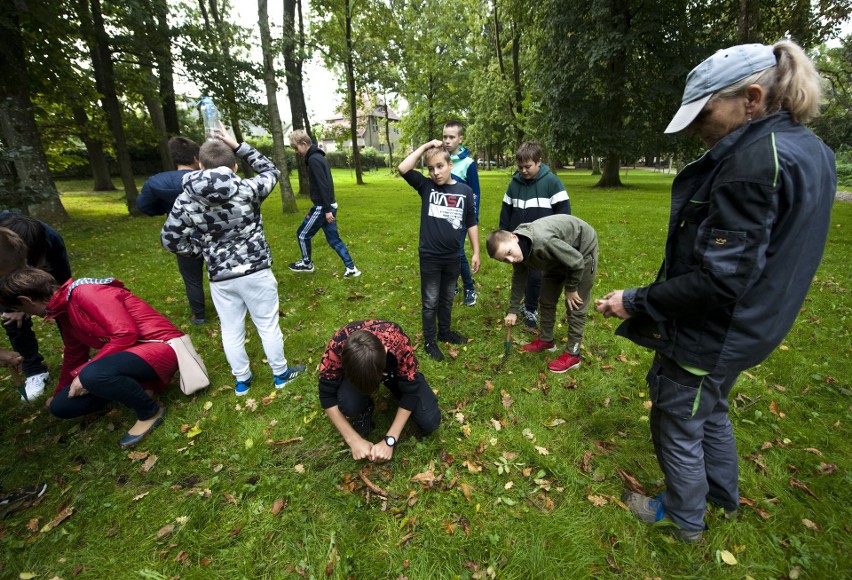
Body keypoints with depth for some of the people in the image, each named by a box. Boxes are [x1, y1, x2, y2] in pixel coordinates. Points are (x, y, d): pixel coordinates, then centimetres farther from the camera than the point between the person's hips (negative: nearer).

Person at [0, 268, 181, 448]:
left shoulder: (86, 292, -15)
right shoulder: (64, 313, 16)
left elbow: (126, 334, -26)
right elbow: (74, 356, 31)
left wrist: (85, 372, -16)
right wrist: (59, 393, 44)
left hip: (159, 347, -9)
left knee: (93, 375, -34)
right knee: (60, 406, 5)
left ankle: (151, 412, -11)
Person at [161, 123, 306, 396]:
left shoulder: (186, 200, -4)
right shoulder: (248, 189, -11)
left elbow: (170, 240, 1)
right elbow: (271, 171, 8)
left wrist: (204, 249, 14)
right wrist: (238, 145, 8)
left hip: (220, 278, 2)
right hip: (255, 272, -2)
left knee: (231, 331, 16)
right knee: (268, 326, 12)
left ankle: (241, 380, 32)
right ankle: (280, 374, 27)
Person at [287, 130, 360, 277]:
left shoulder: (313, 159, -15)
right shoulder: (318, 157, 16)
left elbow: (323, 186, -23)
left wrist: (327, 210, -23)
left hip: (322, 207, -9)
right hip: (327, 206, 9)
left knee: (302, 234, 9)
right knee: (334, 239, 11)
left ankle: (307, 263, 27)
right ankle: (351, 268, 10)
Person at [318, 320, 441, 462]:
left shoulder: (398, 343, -39)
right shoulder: (337, 346, -36)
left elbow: (411, 391, -25)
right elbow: (327, 395, -22)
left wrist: (389, 440, -24)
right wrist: (354, 440, -22)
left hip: (395, 370, 0)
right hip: (356, 371, 1)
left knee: (430, 421, -16)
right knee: (348, 405, -33)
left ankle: (396, 391, 13)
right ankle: (365, 412, 4)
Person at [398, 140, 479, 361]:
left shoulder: (465, 191, -1)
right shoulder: (426, 186, -4)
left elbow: (471, 224, 4)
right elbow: (403, 168, -17)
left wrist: (476, 252, 4)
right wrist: (425, 146, -14)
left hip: (453, 257, 2)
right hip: (430, 257, -2)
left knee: (447, 298, 19)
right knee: (430, 301, 9)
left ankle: (444, 331, 39)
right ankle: (429, 341, 23)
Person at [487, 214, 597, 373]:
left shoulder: (543, 241, -43)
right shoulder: (518, 248, -16)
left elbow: (577, 262, -31)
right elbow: (518, 278, 0)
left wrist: (570, 289, -15)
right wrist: (513, 310, 4)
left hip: (582, 248, -7)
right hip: (557, 257, 7)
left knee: (575, 305, -5)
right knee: (547, 299, 11)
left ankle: (572, 354, 6)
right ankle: (546, 340, 29)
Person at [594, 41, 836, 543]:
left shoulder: (753, 162, -26)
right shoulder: (810, 150, 5)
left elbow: (718, 280, -28)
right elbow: (766, 257, 11)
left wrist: (635, 301, -21)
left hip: (707, 337, -9)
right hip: (746, 330, 10)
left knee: (678, 426, 14)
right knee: (711, 412, 30)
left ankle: (685, 517, 38)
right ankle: (723, 494, 53)